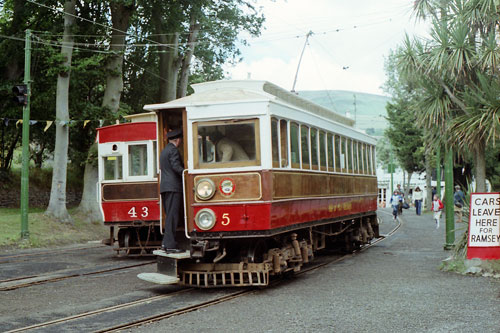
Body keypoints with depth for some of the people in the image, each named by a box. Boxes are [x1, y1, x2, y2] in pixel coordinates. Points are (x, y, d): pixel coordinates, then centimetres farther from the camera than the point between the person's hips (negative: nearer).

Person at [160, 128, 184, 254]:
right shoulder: (173, 150, -8)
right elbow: (176, 167, -19)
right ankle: (170, 245, -11)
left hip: (164, 187, 9)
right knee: (172, 216, -9)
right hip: (173, 187, -9)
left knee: (169, 215, 12)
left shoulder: (164, 150, 21)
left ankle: (165, 243, 10)